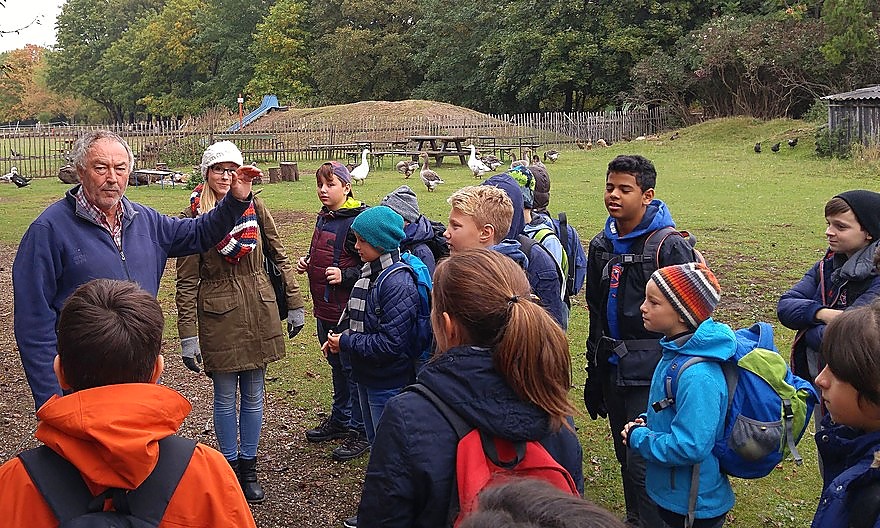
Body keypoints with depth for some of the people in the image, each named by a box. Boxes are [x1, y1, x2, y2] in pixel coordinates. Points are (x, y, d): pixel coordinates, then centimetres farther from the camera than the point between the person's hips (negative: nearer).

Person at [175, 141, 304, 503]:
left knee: (254, 395, 11)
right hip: (217, 316, -2)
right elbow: (186, 282, -7)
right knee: (225, 397, 8)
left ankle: (248, 467, 25)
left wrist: (295, 305, 4)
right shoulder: (192, 218, -6)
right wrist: (188, 337, -10)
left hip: (258, 311, 3)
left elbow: (280, 256, 7)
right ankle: (230, 465, 25)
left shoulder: (254, 207, 1)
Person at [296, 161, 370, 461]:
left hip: (348, 311, -9)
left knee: (353, 369, 1)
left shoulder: (357, 221, -17)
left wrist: (345, 275, -27)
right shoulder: (323, 217, 11)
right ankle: (340, 420, 36)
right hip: (325, 309, 9)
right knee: (336, 366, 21)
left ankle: (360, 432, 13)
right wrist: (306, 263, 7)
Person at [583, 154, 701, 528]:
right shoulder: (601, 246, 9)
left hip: (651, 375, -7)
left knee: (644, 463, -6)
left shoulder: (671, 246, -12)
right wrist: (593, 373, 17)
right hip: (612, 371, 7)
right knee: (626, 457, 17)